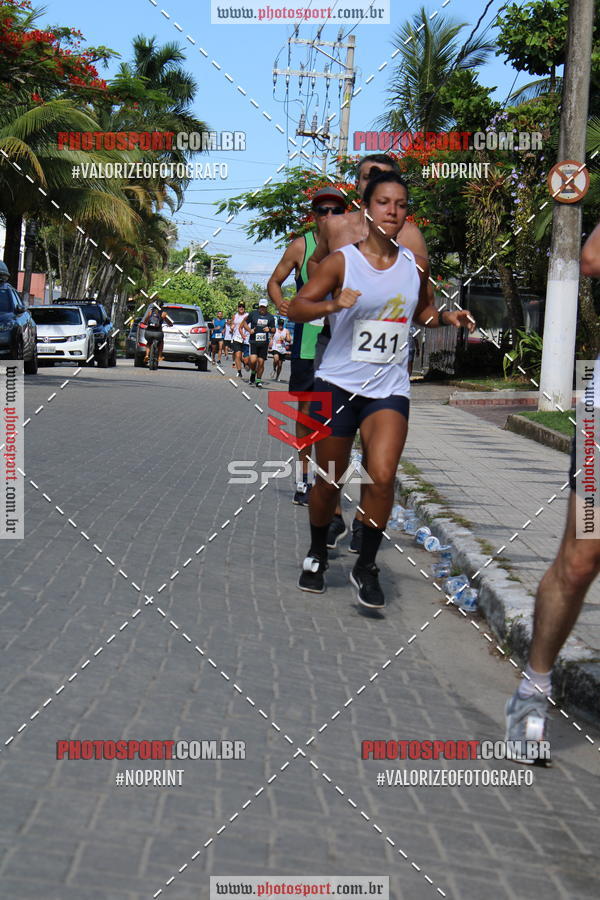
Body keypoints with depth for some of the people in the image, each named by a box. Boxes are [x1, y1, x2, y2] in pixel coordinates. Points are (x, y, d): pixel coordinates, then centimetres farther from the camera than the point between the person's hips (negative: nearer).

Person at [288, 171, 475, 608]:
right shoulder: (342, 261, -6)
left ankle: (366, 568, 3)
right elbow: (297, 308, -9)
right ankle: (317, 555, 34)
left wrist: (447, 317, 3)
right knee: (330, 481, 8)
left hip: (389, 389, 2)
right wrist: (333, 304, -28)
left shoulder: (415, 265, 5)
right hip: (338, 384, -2)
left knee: (382, 477, -15)